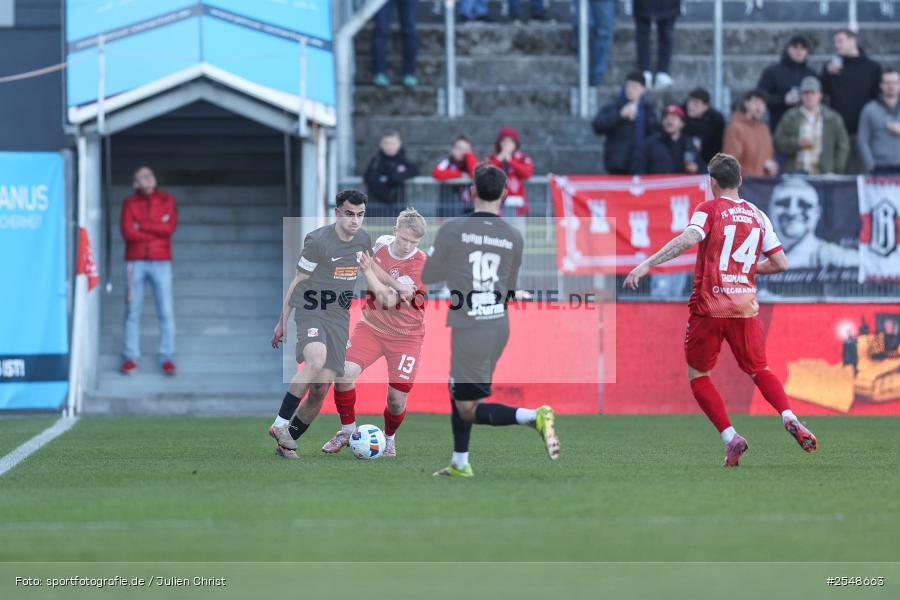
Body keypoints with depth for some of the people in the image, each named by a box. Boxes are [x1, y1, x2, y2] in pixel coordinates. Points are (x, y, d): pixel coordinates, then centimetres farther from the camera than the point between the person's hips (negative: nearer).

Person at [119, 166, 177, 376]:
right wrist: (157, 230, -5)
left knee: (166, 311, -5)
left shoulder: (167, 200, 8)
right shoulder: (130, 203, 7)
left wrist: (141, 226, -6)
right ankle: (130, 357, 2)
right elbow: (127, 232, -7)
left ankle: (167, 358, -1)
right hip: (135, 262, 0)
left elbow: (169, 227, -7)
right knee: (132, 311, -2)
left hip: (161, 262, 0)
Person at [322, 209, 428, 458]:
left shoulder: (420, 265, -21)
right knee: (344, 373, -18)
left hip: (405, 336, -3)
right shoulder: (381, 243, -4)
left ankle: (389, 438, 27)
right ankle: (347, 430, 3)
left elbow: (388, 301, -28)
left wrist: (368, 270, -32)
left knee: (397, 400, -6)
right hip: (371, 326, 4)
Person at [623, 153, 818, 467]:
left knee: (697, 375, 11)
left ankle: (730, 438, -4)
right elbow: (780, 263, 11)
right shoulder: (758, 216, 11)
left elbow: (688, 238, -22)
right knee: (760, 371, 16)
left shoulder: (709, 210, -3)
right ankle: (790, 419, -10)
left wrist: (647, 264, -25)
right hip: (746, 307, 4)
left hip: (709, 306, -4)